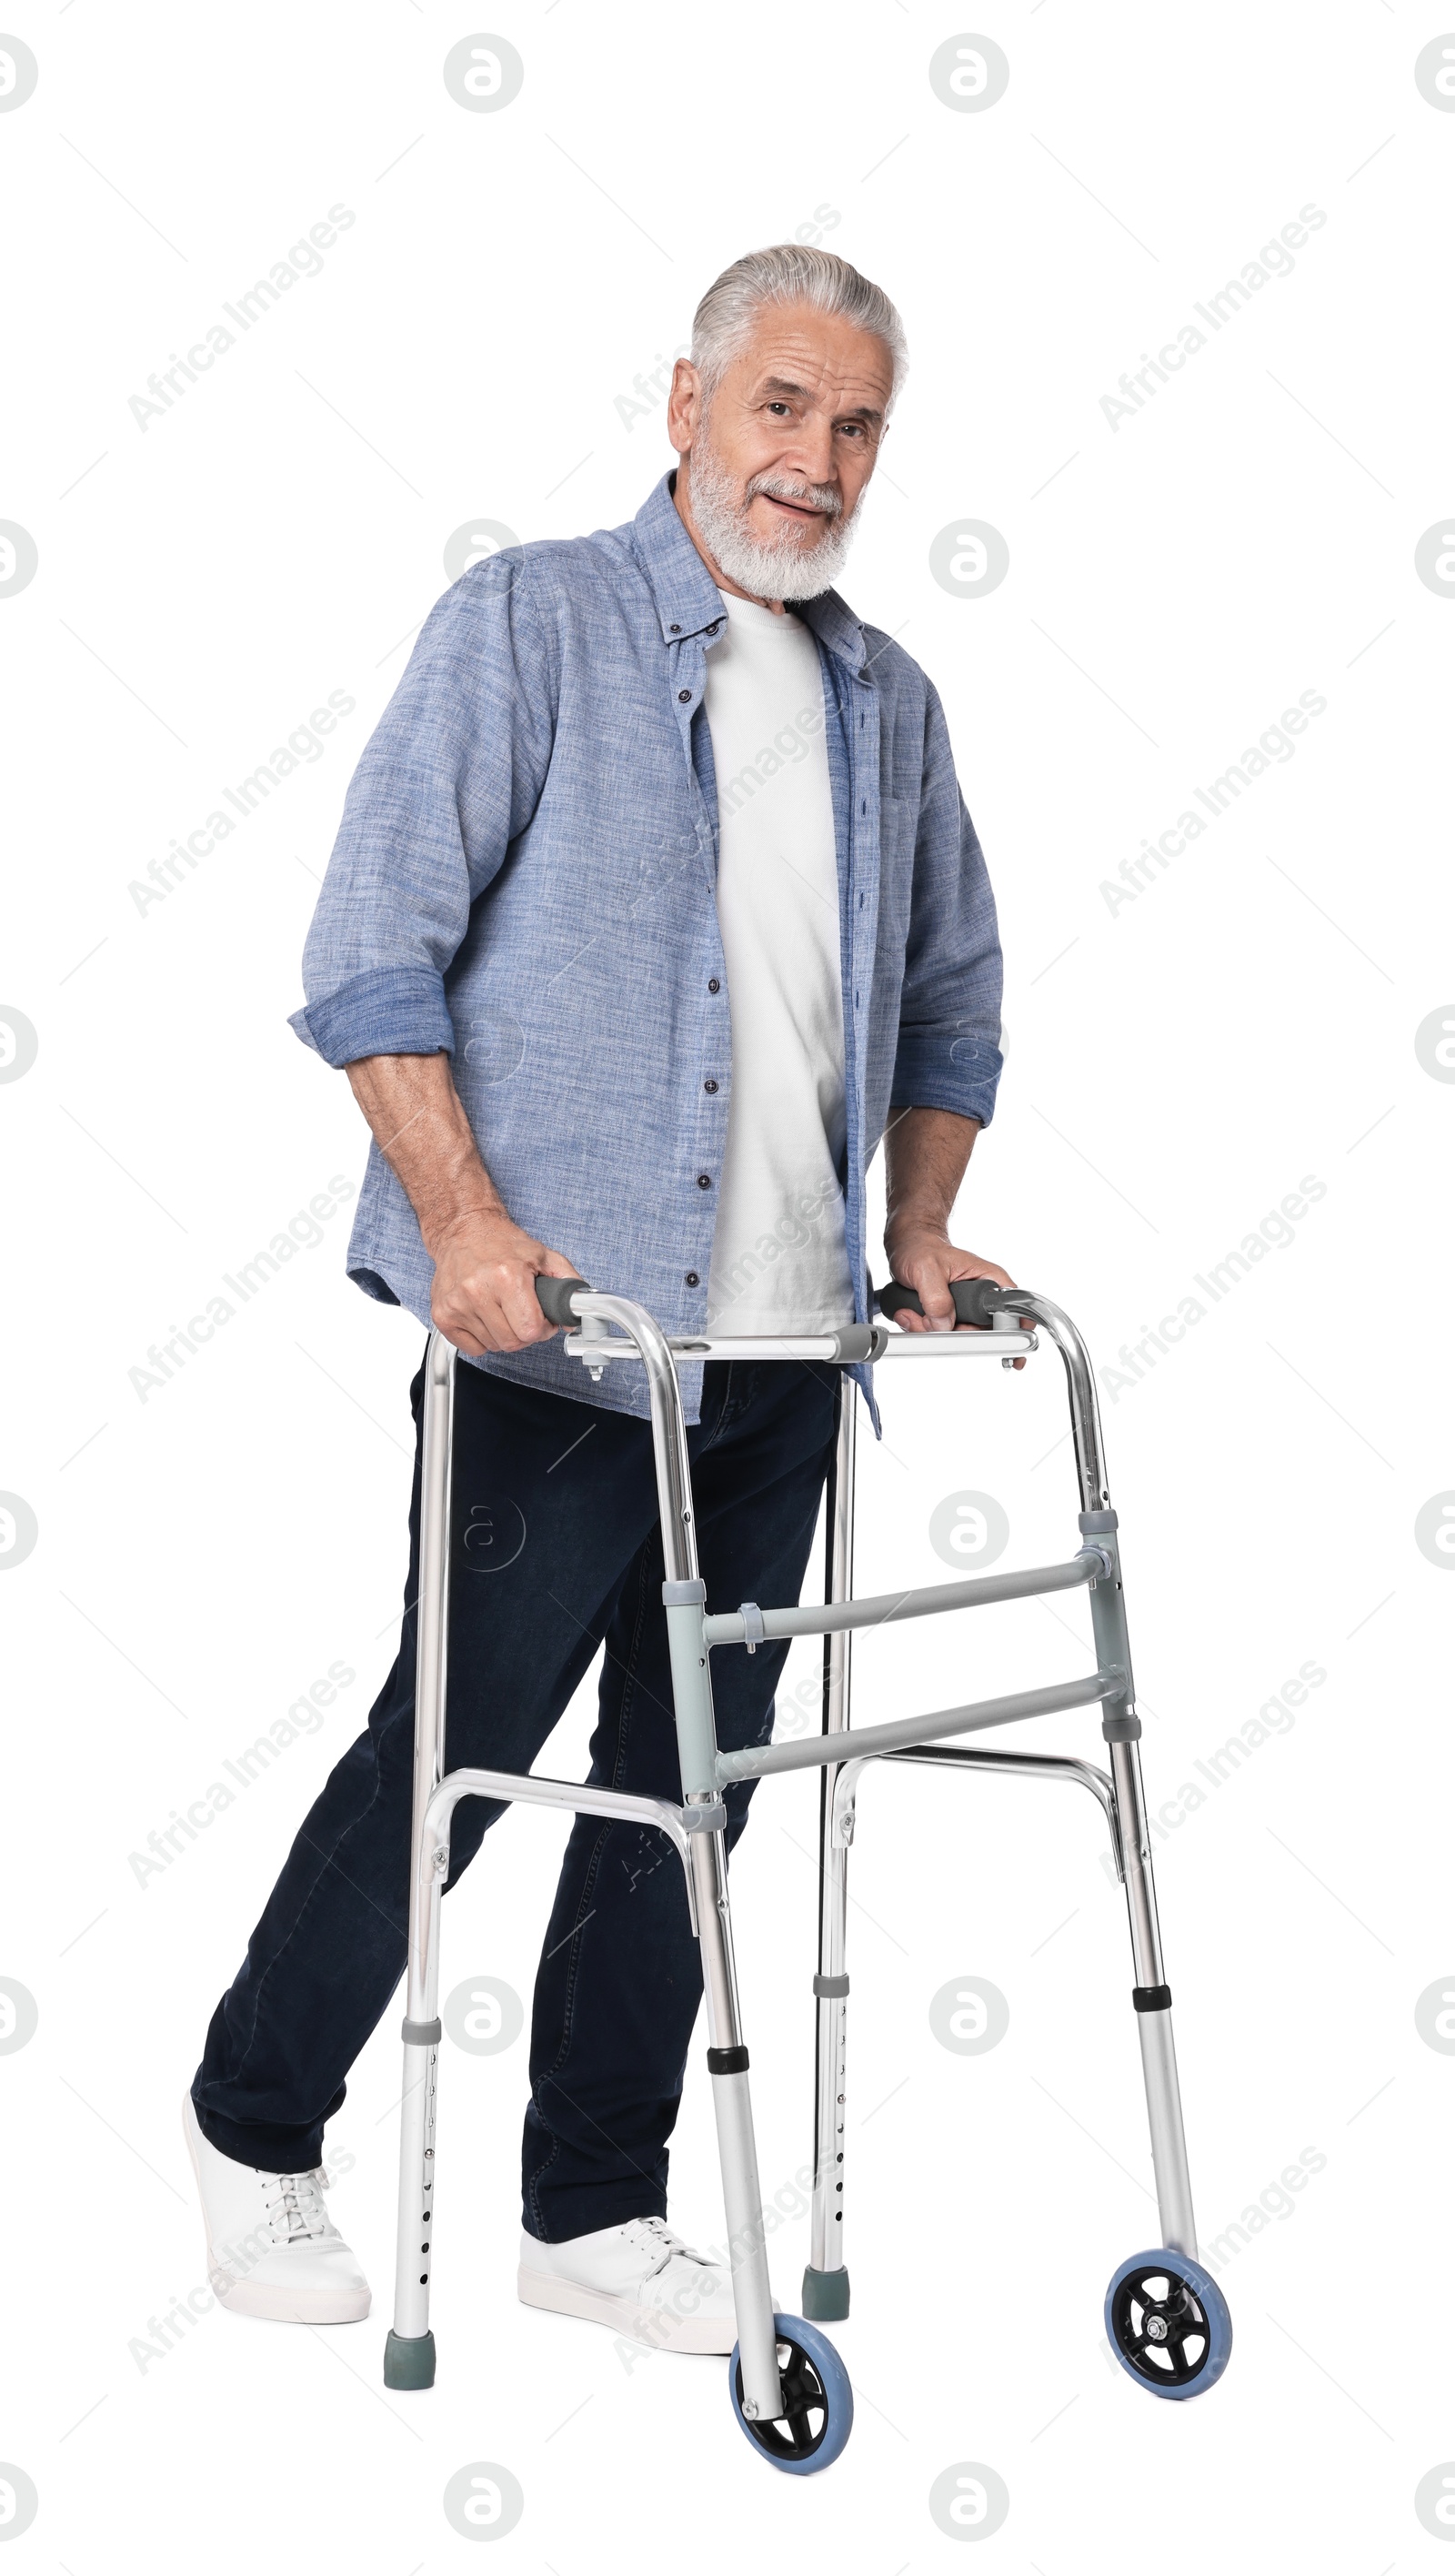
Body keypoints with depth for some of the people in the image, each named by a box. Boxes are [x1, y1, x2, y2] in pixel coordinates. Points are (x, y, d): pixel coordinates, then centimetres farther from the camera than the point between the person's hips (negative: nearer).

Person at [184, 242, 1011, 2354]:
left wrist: (922, 1227, 11)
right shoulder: (530, 620, -3)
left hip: (785, 1352, 6)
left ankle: (596, 2210, 24)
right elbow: (372, 949, -9)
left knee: (690, 1787, 11)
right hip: (559, 1331, -6)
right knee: (451, 1752, 2)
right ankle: (257, 2126, 24)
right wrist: (469, 1219, -18)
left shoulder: (890, 702, 15)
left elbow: (953, 997, 25)